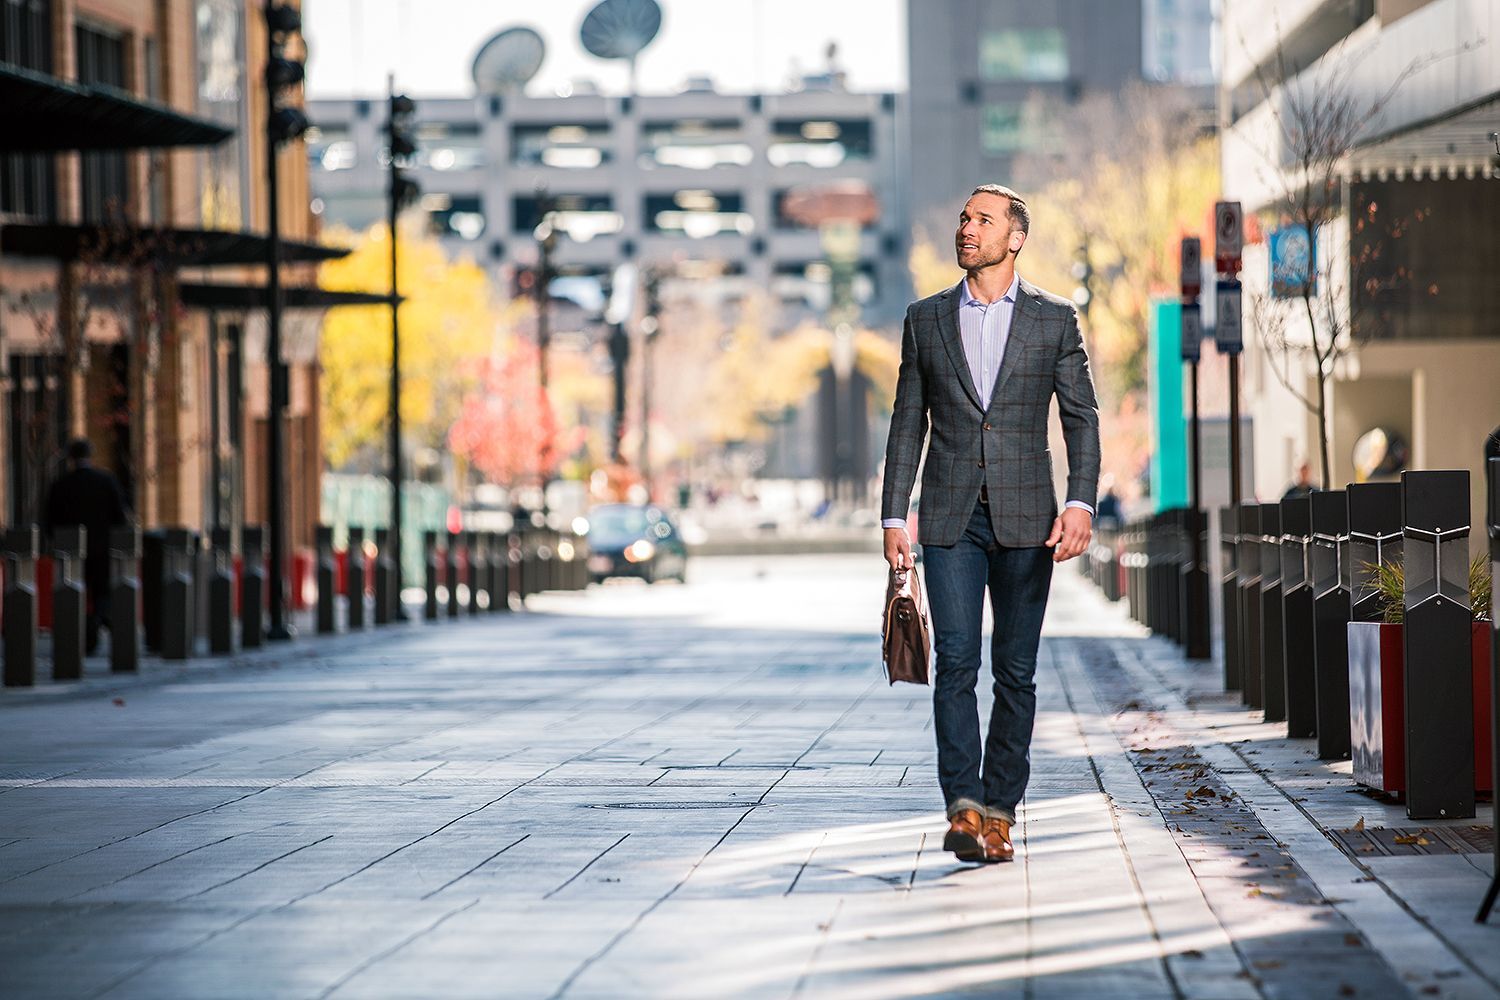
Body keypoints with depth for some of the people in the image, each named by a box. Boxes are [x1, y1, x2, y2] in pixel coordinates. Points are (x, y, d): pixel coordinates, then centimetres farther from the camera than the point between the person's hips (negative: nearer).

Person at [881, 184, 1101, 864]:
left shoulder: (1055, 319, 4)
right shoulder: (926, 319, 9)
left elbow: (1082, 417, 1)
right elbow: (908, 422, 10)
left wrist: (1081, 503, -13)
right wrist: (893, 516, 3)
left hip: (1025, 520, 0)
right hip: (950, 518, 1)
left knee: (1016, 671, 4)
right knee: (956, 662, -11)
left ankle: (1000, 811, 11)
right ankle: (963, 808, -17)